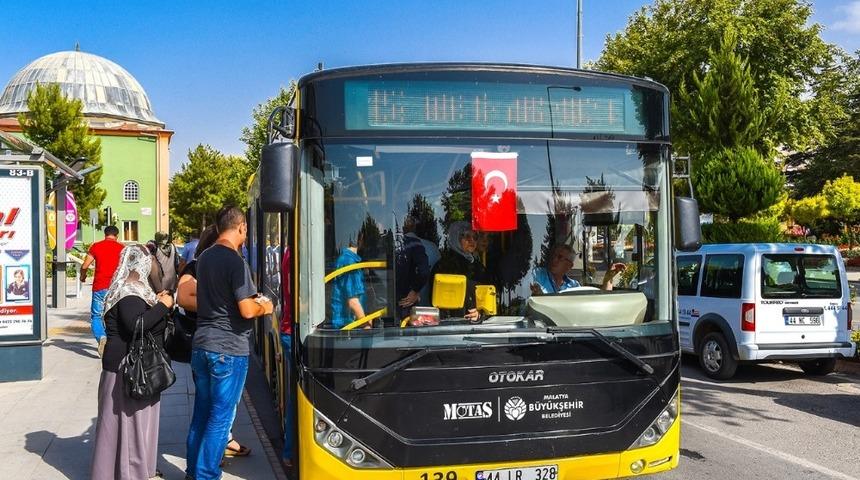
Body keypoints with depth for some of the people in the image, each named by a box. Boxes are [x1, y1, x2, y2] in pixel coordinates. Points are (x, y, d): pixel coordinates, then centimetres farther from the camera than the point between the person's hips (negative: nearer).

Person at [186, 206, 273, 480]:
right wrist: (264, 307, 0)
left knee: (202, 411, 18)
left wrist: (251, 300, 19)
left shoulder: (204, 257, 9)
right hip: (228, 349, -8)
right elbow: (247, 311, -20)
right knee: (221, 417, 2)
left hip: (201, 344, 8)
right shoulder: (235, 262, -16)